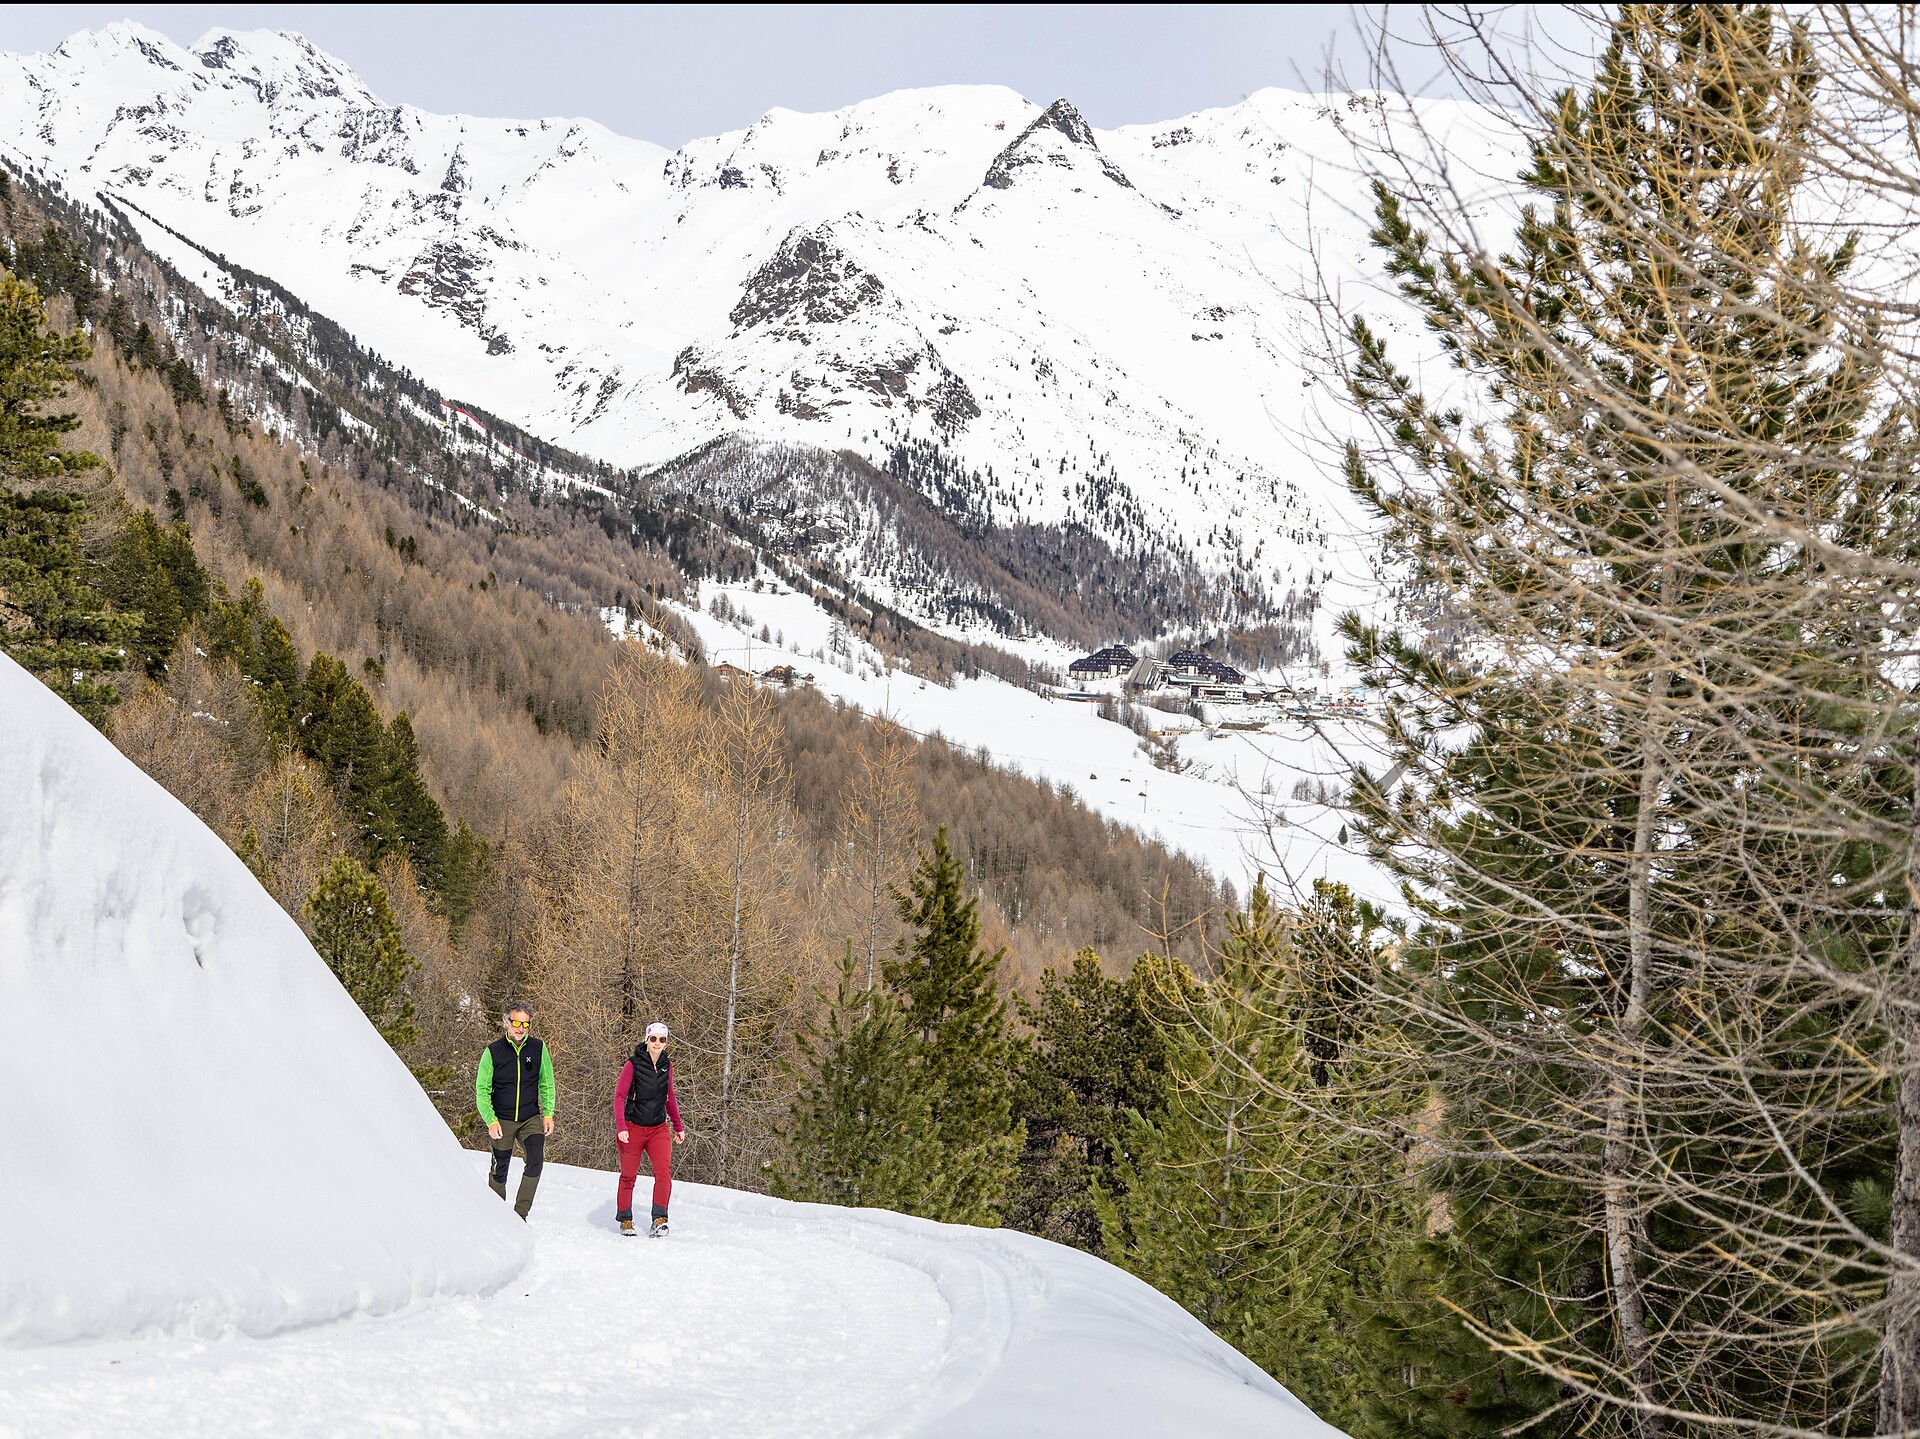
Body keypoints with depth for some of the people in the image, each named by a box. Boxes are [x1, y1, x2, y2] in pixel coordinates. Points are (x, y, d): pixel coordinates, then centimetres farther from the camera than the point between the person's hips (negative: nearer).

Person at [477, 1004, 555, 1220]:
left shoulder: (538, 1048, -3)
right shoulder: (493, 1052, -9)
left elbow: (547, 1084, 9)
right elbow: (482, 1091, -3)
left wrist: (548, 1114, 1)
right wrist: (491, 1121, -14)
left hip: (531, 1119, 1)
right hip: (502, 1120, -1)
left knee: (536, 1161, -19)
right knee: (499, 1170, 6)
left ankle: (520, 1214, -12)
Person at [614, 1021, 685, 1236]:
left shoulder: (666, 1065, 4)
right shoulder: (633, 1065, -10)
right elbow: (619, 1096, -11)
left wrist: (678, 1126, 19)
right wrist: (620, 1127, -22)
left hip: (658, 1128, 3)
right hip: (633, 1128, -3)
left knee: (664, 1170, -16)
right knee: (628, 1175, 6)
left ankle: (659, 1218, -20)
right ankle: (625, 1220, 21)